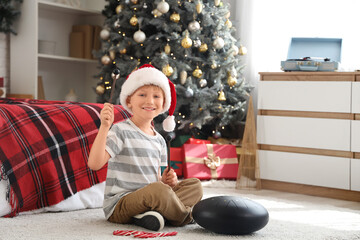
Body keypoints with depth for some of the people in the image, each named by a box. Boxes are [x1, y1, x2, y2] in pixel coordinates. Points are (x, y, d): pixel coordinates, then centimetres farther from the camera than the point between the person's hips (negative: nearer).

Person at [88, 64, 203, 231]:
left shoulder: (159, 140, 13)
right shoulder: (121, 131, -10)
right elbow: (94, 164, -24)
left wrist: (165, 180, -2)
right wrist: (104, 127, -32)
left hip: (149, 199, 8)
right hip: (119, 205, -8)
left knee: (195, 185, -2)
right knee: (158, 191, -35)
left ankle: (153, 214, -21)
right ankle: (185, 215, -9)